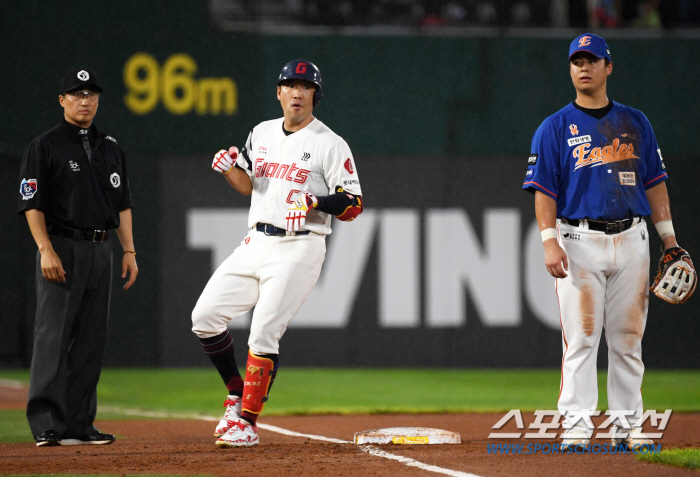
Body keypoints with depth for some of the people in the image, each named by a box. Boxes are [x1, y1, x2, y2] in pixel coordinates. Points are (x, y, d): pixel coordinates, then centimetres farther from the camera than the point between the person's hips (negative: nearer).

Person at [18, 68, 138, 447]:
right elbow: (32, 203, -7)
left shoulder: (111, 149, 16)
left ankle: (79, 425, 8)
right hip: (61, 247, -6)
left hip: (100, 249, 6)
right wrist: (46, 250, -17)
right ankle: (47, 425, -12)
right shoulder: (45, 146, -1)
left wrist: (129, 251, 10)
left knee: (90, 340, 5)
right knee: (53, 336, -10)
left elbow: (122, 203, 19)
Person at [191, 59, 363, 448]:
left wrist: (316, 202, -26)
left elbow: (352, 206, -7)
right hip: (255, 244, 6)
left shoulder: (330, 145, -5)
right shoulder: (262, 134, 13)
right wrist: (228, 168, 2)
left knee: (263, 336, -12)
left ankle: (247, 423, -3)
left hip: (298, 250, -6)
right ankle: (236, 394, 18)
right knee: (205, 317, 0)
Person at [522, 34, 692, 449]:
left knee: (629, 337, 5)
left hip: (632, 239, 3)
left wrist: (669, 237, 8)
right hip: (580, 242, -3)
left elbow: (654, 182, 15)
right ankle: (576, 425, -6)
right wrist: (550, 242, -15)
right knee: (581, 336, -8)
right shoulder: (555, 128, 3)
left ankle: (628, 424, 10)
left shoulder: (635, 122, 13)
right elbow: (544, 190, -2)